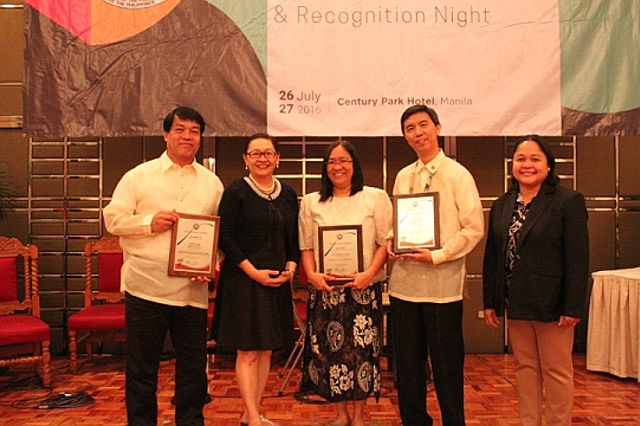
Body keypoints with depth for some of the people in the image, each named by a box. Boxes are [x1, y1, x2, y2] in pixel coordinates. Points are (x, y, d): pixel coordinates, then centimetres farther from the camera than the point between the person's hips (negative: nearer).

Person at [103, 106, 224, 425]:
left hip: (193, 289, 3)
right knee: (142, 366, 9)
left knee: (193, 365, 13)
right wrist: (150, 223, -15)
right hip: (145, 287, -2)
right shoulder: (139, 176, 3)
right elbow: (112, 219, 0)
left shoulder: (212, 183, 9)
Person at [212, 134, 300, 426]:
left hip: (277, 281, 6)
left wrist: (291, 267, -4)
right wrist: (254, 272, -14)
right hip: (243, 281, -5)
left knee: (266, 350, 11)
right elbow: (225, 238, -10)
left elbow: (294, 239, 14)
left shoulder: (288, 195, 10)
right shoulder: (235, 192, -6)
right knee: (247, 352, -3)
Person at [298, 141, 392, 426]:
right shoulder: (311, 202, 11)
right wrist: (311, 274, -7)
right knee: (330, 349, 5)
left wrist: (369, 273, -14)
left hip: (364, 288, -2)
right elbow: (306, 246, 9)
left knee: (362, 350, 2)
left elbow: (385, 242, -1)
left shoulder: (376, 198, 4)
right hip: (324, 288, 2)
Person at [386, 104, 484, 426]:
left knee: (446, 364, 5)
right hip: (404, 281, 5)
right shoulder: (403, 177, 12)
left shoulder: (457, 174, -4)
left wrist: (437, 256, -16)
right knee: (407, 362, 13)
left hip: (442, 283, -5)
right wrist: (391, 241, 0)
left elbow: (474, 228, -8)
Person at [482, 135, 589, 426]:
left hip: (551, 304, -5)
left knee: (556, 370, 8)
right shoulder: (501, 206, 8)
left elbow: (578, 259, -11)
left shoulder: (568, 202, -7)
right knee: (524, 368, 14)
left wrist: (573, 307, -14)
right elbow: (492, 256, 10)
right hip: (515, 304, 5)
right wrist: (489, 302, 7)